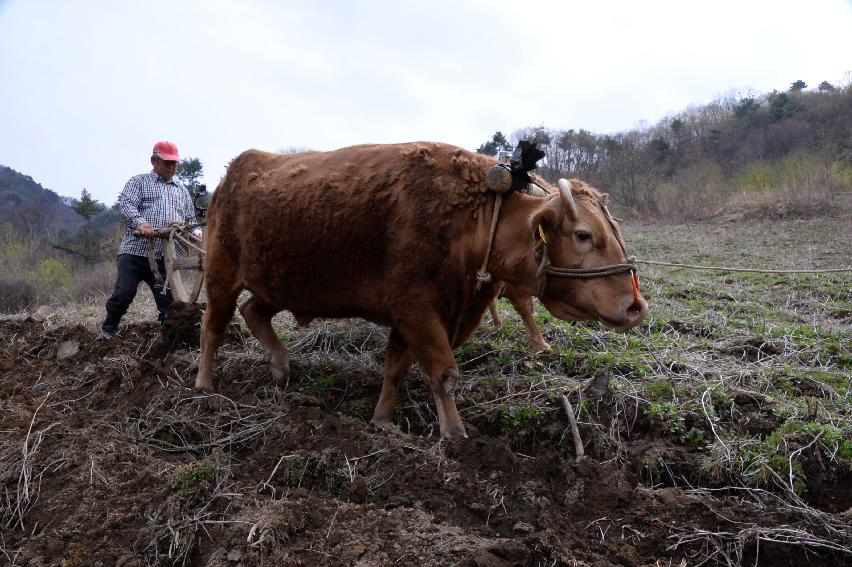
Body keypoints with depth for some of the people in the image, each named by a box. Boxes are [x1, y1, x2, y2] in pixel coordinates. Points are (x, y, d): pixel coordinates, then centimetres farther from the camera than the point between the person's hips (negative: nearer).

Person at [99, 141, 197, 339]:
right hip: (135, 250, -4)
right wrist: (141, 223, -27)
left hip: (166, 257, 4)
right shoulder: (139, 182, 10)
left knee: (168, 300, 0)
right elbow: (126, 203, -7)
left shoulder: (181, 189, 24)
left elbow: (190, 219, 28)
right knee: (124, 292, -9)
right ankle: (108, 330, 11)